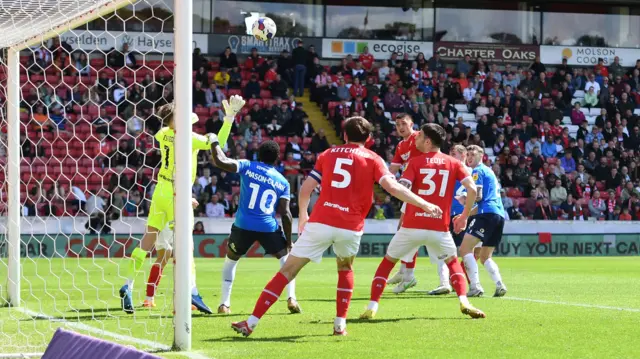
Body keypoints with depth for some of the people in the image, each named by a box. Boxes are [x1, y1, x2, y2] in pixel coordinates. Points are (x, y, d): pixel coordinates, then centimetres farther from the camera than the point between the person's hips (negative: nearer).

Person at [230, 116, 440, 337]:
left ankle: (251, 323, -1)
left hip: (320, 223, 0)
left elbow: (306, 189, 11)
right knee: (345, 269, 29)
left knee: (287, 270, 3)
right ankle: (340, 324, 19)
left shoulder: (328, 154, 13)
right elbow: (393, 187, -7)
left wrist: (302, 215, 27)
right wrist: (424, 205, -4)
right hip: (351, 227, 0)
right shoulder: (373, 159, 6)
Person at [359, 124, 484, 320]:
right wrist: (464, 216, 8)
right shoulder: (454, 163, 7)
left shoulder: (415, 162, 0)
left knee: (387, 262, 16)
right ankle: (464, 302, 3)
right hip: (439, 227, 2)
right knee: (453, 262, 24)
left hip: (412, 225, -2)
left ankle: (372, 307, 6)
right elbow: (472, 189, -2)